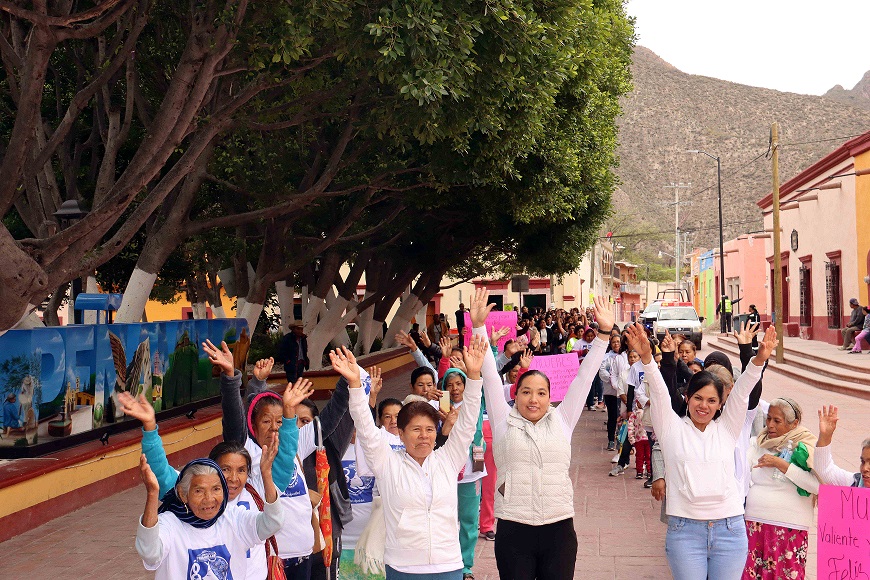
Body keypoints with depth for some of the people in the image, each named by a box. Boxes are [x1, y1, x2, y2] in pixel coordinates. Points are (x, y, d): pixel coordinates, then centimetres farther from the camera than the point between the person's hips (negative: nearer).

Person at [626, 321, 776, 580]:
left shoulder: (726, 428, 10)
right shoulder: (672, 428, 5)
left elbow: (742, 392, -1)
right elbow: (659, 392, -7)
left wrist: (759, 359, -16)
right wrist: (646, 357, -22)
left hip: (730, 530, 2)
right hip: (685, 530, -2)